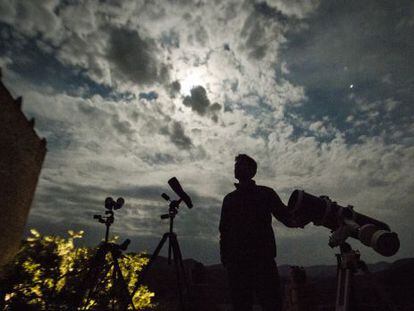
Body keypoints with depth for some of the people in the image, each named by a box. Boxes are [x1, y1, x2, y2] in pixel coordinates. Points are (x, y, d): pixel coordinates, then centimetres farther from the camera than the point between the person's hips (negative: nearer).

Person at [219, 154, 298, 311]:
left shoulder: (265, 193, 10)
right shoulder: (229, 198, 16)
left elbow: (288, 219, 6)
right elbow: (224, 231, 16)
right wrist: (224, 257, 5)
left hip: (263, 258, -2)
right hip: (236, 260, 2)